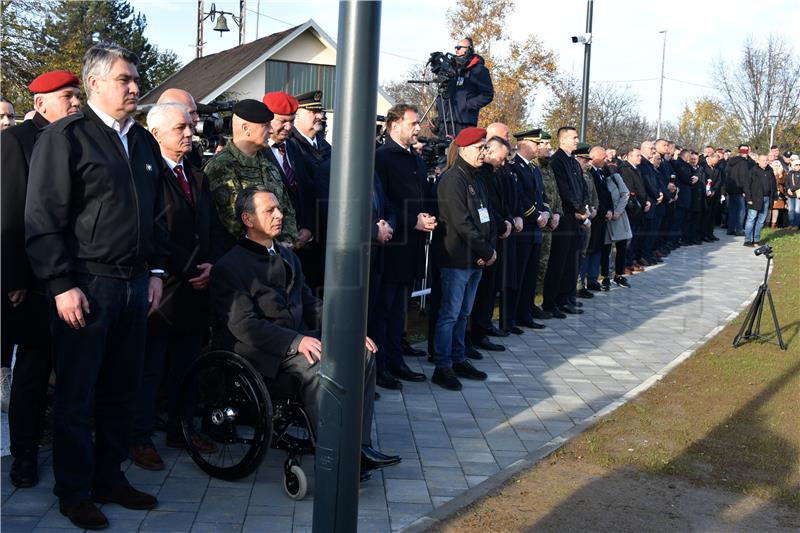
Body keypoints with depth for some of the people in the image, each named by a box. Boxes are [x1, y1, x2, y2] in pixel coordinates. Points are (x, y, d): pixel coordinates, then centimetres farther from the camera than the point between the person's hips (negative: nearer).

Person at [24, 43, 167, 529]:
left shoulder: (144, 142, 14)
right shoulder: (64, 137, -6)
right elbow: (44, 219, -10)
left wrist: (156, 272, 11)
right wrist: (62, 285, -15)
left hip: (136, 284, 6)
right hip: (86, 285, -6)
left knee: (121, 392, 13)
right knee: (76, 396, 4)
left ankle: (110, 479, 26)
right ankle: (75, 493, 17)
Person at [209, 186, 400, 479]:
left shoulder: (287, 255, 20)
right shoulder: (228, 268, -6)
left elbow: (309, 302, 20)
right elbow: (243, 325, -16)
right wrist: (296, 341, -26)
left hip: (298, 337, 7)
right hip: (258, 350, -7)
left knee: (361, 352, -13)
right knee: (317, 364, -33)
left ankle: (360, 445, -13)